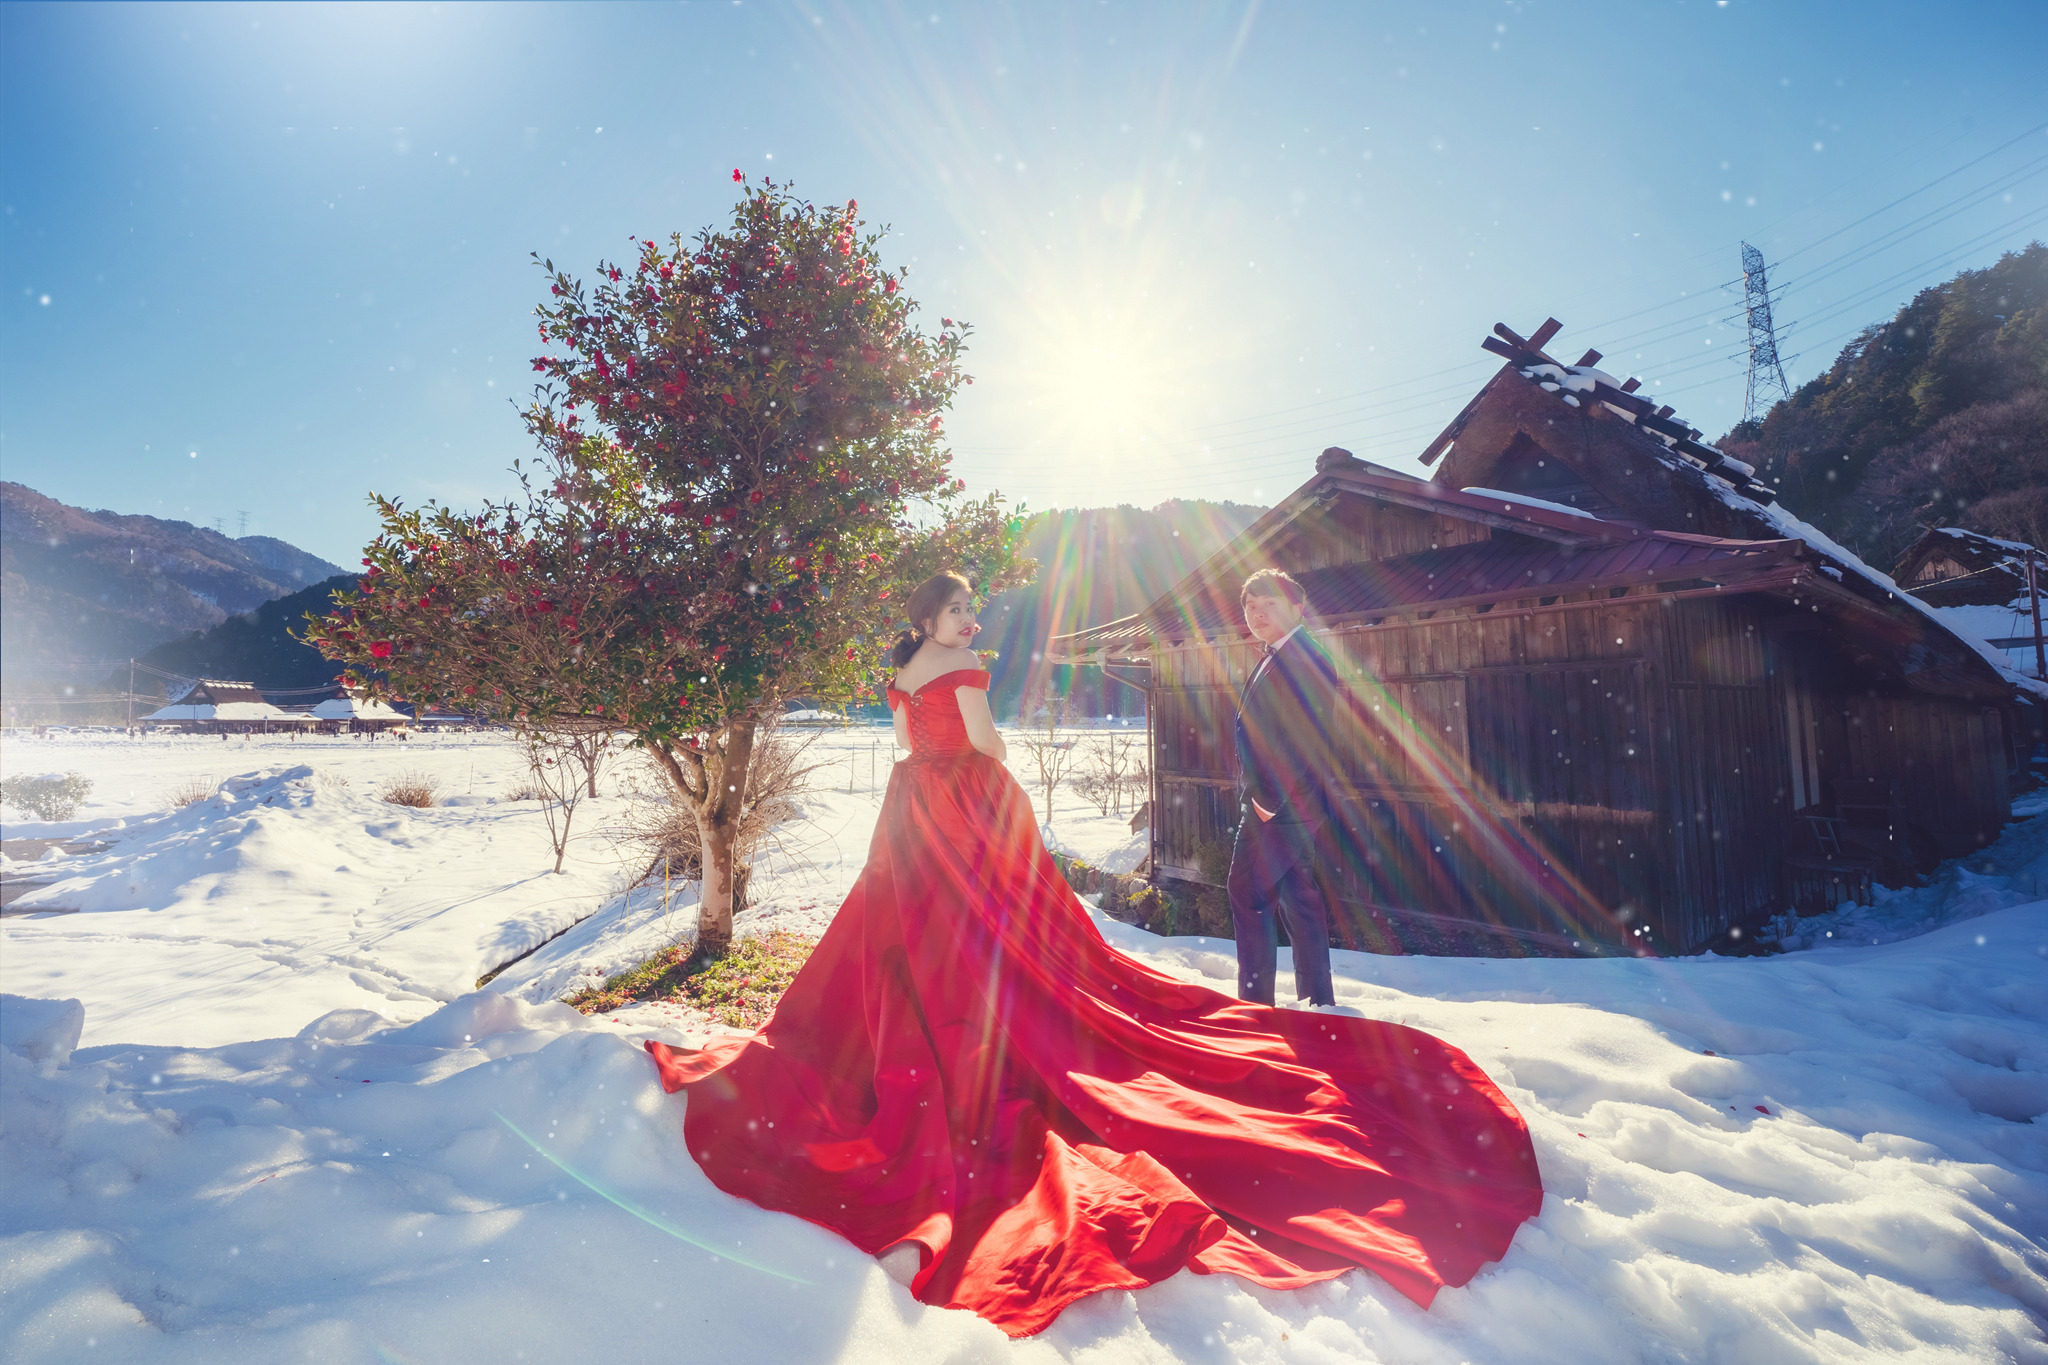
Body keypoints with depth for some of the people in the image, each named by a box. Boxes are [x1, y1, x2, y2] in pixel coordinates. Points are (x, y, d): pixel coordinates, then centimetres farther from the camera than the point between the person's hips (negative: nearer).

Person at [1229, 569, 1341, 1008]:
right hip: (1270, 803, 10)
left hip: (1282, 805, -10)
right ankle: (1317, 1000, 22)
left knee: (1247, 891, -7)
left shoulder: (1304, 659, -13)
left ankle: (1255, 999, 0)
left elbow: (1308, 739, -21)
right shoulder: (1274, 660, 19)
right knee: (1297, 896, 13)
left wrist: (1270, 798, -20)